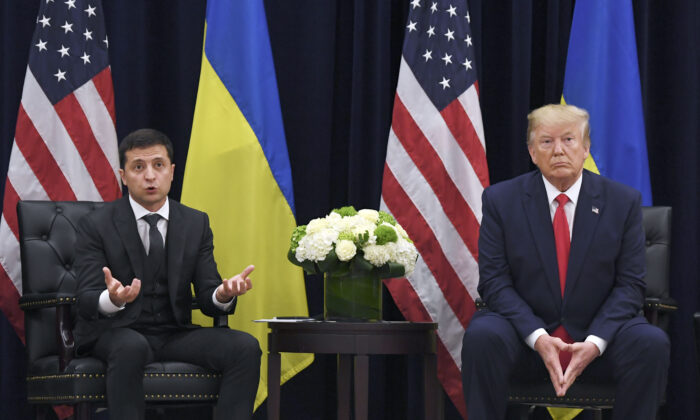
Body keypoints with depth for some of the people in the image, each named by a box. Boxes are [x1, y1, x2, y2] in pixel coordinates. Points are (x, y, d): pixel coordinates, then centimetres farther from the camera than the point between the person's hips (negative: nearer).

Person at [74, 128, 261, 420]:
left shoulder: (196, 224, 7)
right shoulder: (96, 226, -4)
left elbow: (207, 296, 3)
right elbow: (87, 301, -13)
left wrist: (224, 293, -23)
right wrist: (113, 299, -37)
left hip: (174, 334, 4)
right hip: (114, 333, -4)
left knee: (246, 347, -21)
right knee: (131, 348, -39)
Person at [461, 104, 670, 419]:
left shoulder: (623, 202, 2)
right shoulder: (500, 200, 1)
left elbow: (629, 284, 0)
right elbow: (494, 281, -4)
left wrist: (594, 342, -17)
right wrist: (538, 337, -19)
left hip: (598, 336, 1)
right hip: (526, 333, -1)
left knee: (651, 343, -29)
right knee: (482, 336, -32)